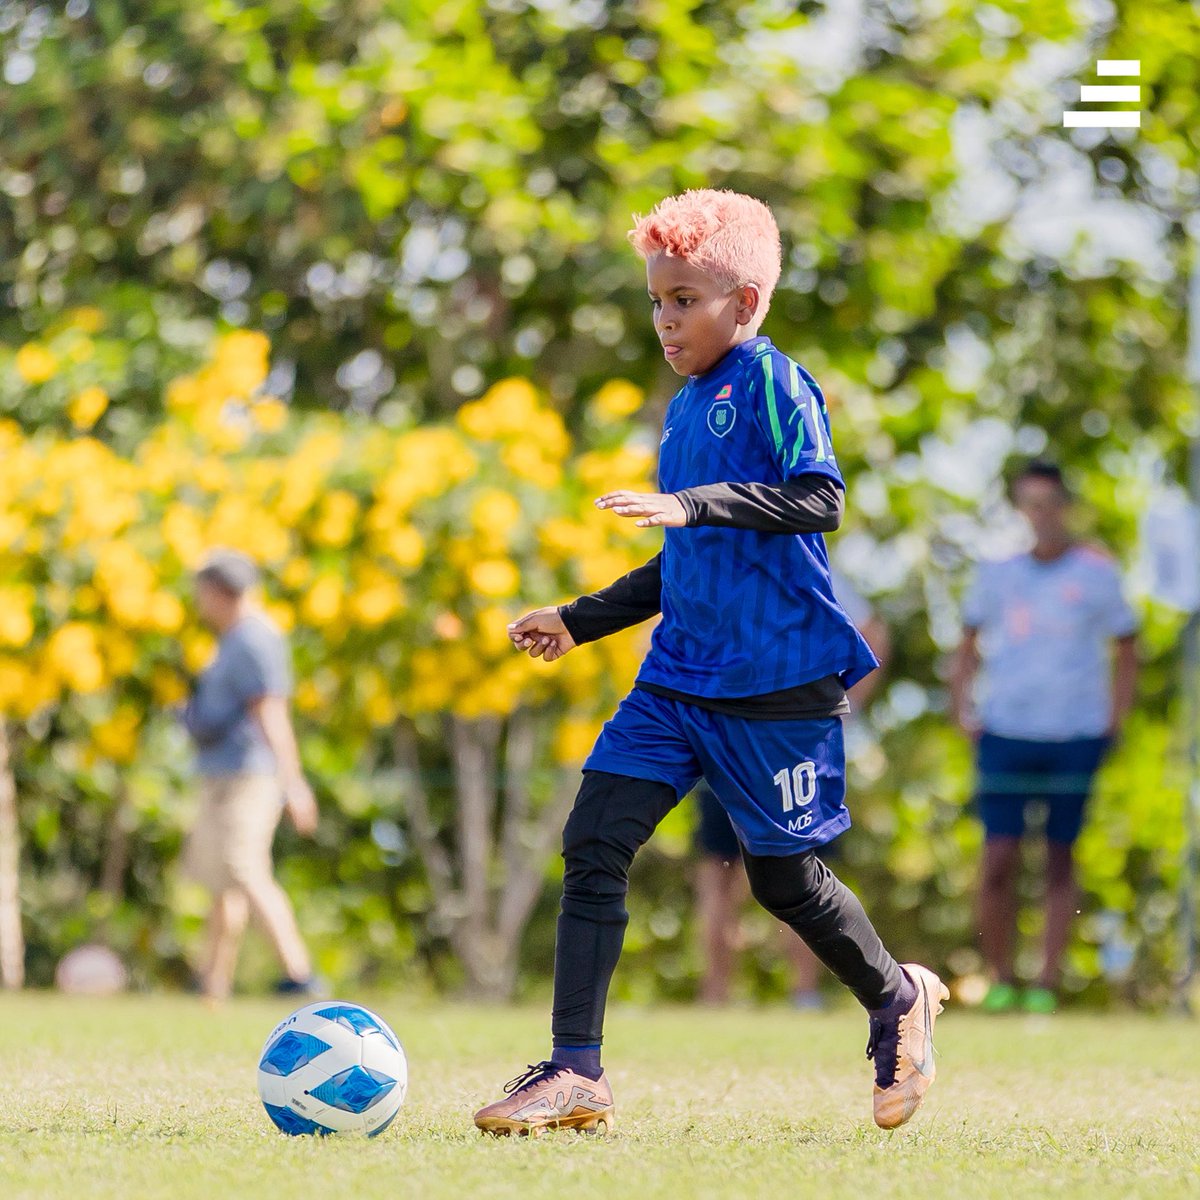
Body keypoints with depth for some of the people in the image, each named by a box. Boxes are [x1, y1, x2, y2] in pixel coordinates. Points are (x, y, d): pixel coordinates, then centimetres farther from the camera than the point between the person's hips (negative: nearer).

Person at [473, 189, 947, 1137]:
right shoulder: (684, 410, 17)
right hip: (679, 673, 7)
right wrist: (580, 621, 22)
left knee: (783, 877, 3)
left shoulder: (773, 382, -7)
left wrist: (696, 504, -28)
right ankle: (576, 1072, -8)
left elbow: (819, 498, -21)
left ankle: (898, 999, 31)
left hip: (777, 677, -7)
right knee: (595, 841, -8)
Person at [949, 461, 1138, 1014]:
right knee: (998, 860, -6)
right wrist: (962, 709, 7)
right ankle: (1000, 979, 5)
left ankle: (1047, 983, 6)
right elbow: (969, 642, 19)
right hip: (1004, 735, 1)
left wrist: (1113, 723, 1)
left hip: (1075, 737, -1)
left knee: (1060, 860, 2)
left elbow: (1126, 649, 10)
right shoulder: (998, 573, 8)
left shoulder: (1097, 573, 3)